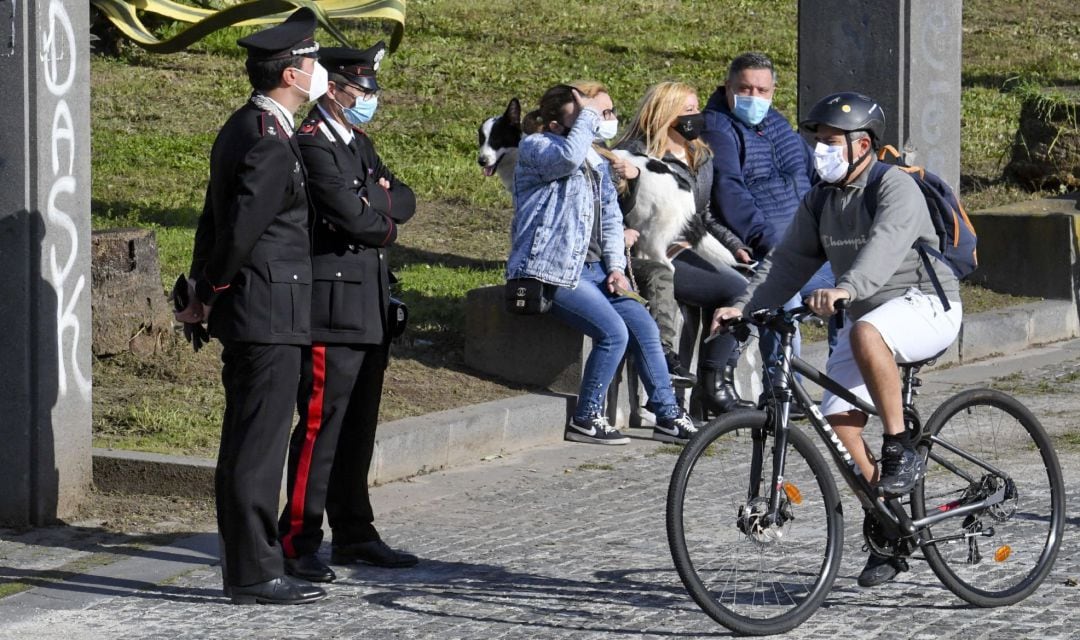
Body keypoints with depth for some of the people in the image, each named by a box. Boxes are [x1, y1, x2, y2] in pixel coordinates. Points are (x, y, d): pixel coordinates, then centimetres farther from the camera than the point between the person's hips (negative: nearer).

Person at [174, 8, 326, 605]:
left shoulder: (239, 129, 15)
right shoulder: (272, 142, -18)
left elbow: (215, 217, 18)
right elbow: (242, 228, -19)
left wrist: (204, 289, 17)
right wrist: (208, 297, -7)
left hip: (241, 310, 10)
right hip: (270, 313, -10)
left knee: (243, 440, 13)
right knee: (260, 442, -7)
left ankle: (243, 565, 19)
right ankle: (256, 573, -5)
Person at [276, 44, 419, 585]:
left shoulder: (359, 145, 19)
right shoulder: (312, 144, -12)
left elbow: (404, 200, 12)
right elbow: (353, 217, -20)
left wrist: (370, 199, -9)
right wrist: (384, 224, 1)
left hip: (368, 310, 9)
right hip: (332, 307, -9)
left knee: (358, 428, 13)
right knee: (321, 425, -8)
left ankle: (354, 534, 20)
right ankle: (298, 543, -5)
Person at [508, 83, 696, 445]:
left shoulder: (595, 160, 17)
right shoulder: (535, 148, -5)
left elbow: (610, 215, 16)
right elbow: (568, 157, -29)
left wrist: (616, 266, 4)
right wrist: (591, 113, -18)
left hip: (592, 268, 8)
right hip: (552, 270, -8)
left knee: (644, 327, -3)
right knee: (613, 332, -21)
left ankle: (668, 416, 8)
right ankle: (585, 420, -9)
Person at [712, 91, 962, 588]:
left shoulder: (896, 188, -16)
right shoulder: (821, 202, 9)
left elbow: (885, 244, -35)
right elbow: (789, 261, 4)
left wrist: (846, 288, -52)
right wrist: (744, 307, -12)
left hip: (926, 306, -8)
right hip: (869, 315, 8)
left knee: (865, 334, -40)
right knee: (837, 420, -8)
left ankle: (901, 450, -24)